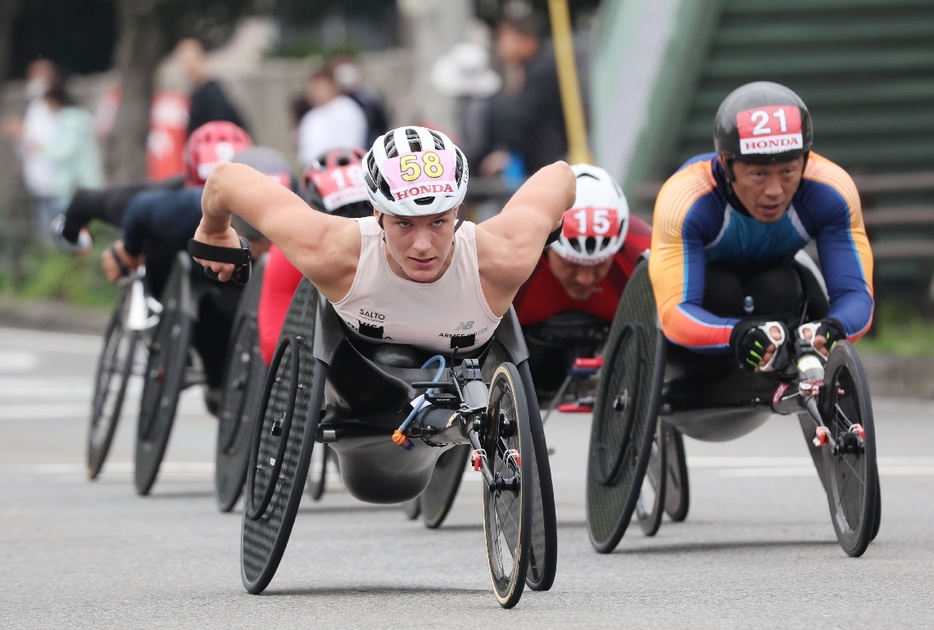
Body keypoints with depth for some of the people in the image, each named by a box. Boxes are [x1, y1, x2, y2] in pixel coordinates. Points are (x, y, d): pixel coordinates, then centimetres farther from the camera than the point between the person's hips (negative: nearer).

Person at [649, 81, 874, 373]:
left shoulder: (831, 193, -30)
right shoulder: (684, 199, -38)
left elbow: (856, 293, -31)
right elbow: (675, 313, -43)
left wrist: (834, 329, -56)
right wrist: (737, 334, -65)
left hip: (777, 275, 2)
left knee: (779, 290, -31)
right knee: (722, 292, -34)